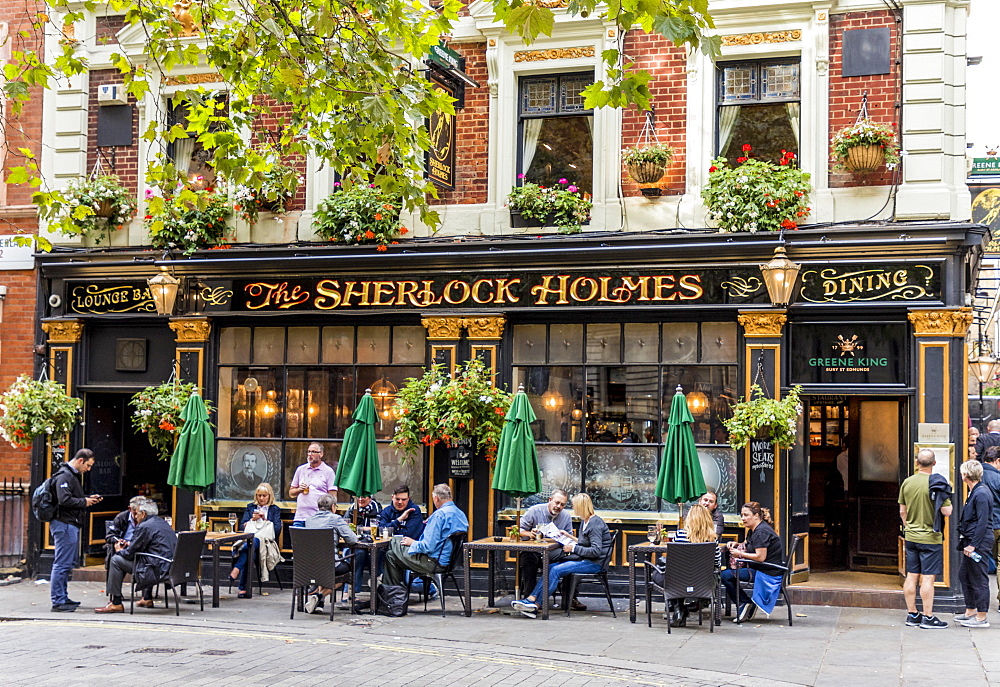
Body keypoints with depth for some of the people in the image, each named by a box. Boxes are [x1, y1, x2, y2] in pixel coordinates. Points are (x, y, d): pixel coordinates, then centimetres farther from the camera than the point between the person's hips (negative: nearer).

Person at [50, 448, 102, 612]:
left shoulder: (74, 475, 20)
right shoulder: (64, 476, -14)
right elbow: (64, 500, -24)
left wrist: (89, 498, 11)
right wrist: (84, 502, -13)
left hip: (72, 525, 11)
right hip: (64, 524, -11)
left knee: (69, 562, 16)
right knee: (62, 563, -9)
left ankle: (63, 597, 23)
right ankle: (58, 602, -7)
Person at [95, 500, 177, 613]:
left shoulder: (144, 527, -11)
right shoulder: (164, 524, 17)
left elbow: (130, 554, -7)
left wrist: (119, 550, 14)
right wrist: (129, 545, 29)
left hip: (157, 572, -9)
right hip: (170, 568, 9)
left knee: (116, 560, 0)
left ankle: (116, 603, 3)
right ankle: (147, 598, 39)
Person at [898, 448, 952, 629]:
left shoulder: (907, 482, 3)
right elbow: (947, 511, -14)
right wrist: (947, 500, 6)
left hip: (911, 537, 5)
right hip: (930, 538, -5)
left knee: (911, 577, 10)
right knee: (928, 578, -2)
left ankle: (912, 615, 17)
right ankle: (928, 618, 2)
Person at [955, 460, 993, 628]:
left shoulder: (981, 494, -18)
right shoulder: (975, 492, 13)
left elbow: (983, 523, -20)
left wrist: (973, 545, -20)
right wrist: (965, 542, 18)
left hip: (979, 542, -11)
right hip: (971, 541, 11)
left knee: (979, 579, -4)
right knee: (964, 575, 17)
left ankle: (981, 617, 3)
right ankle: (970, 612, 27)